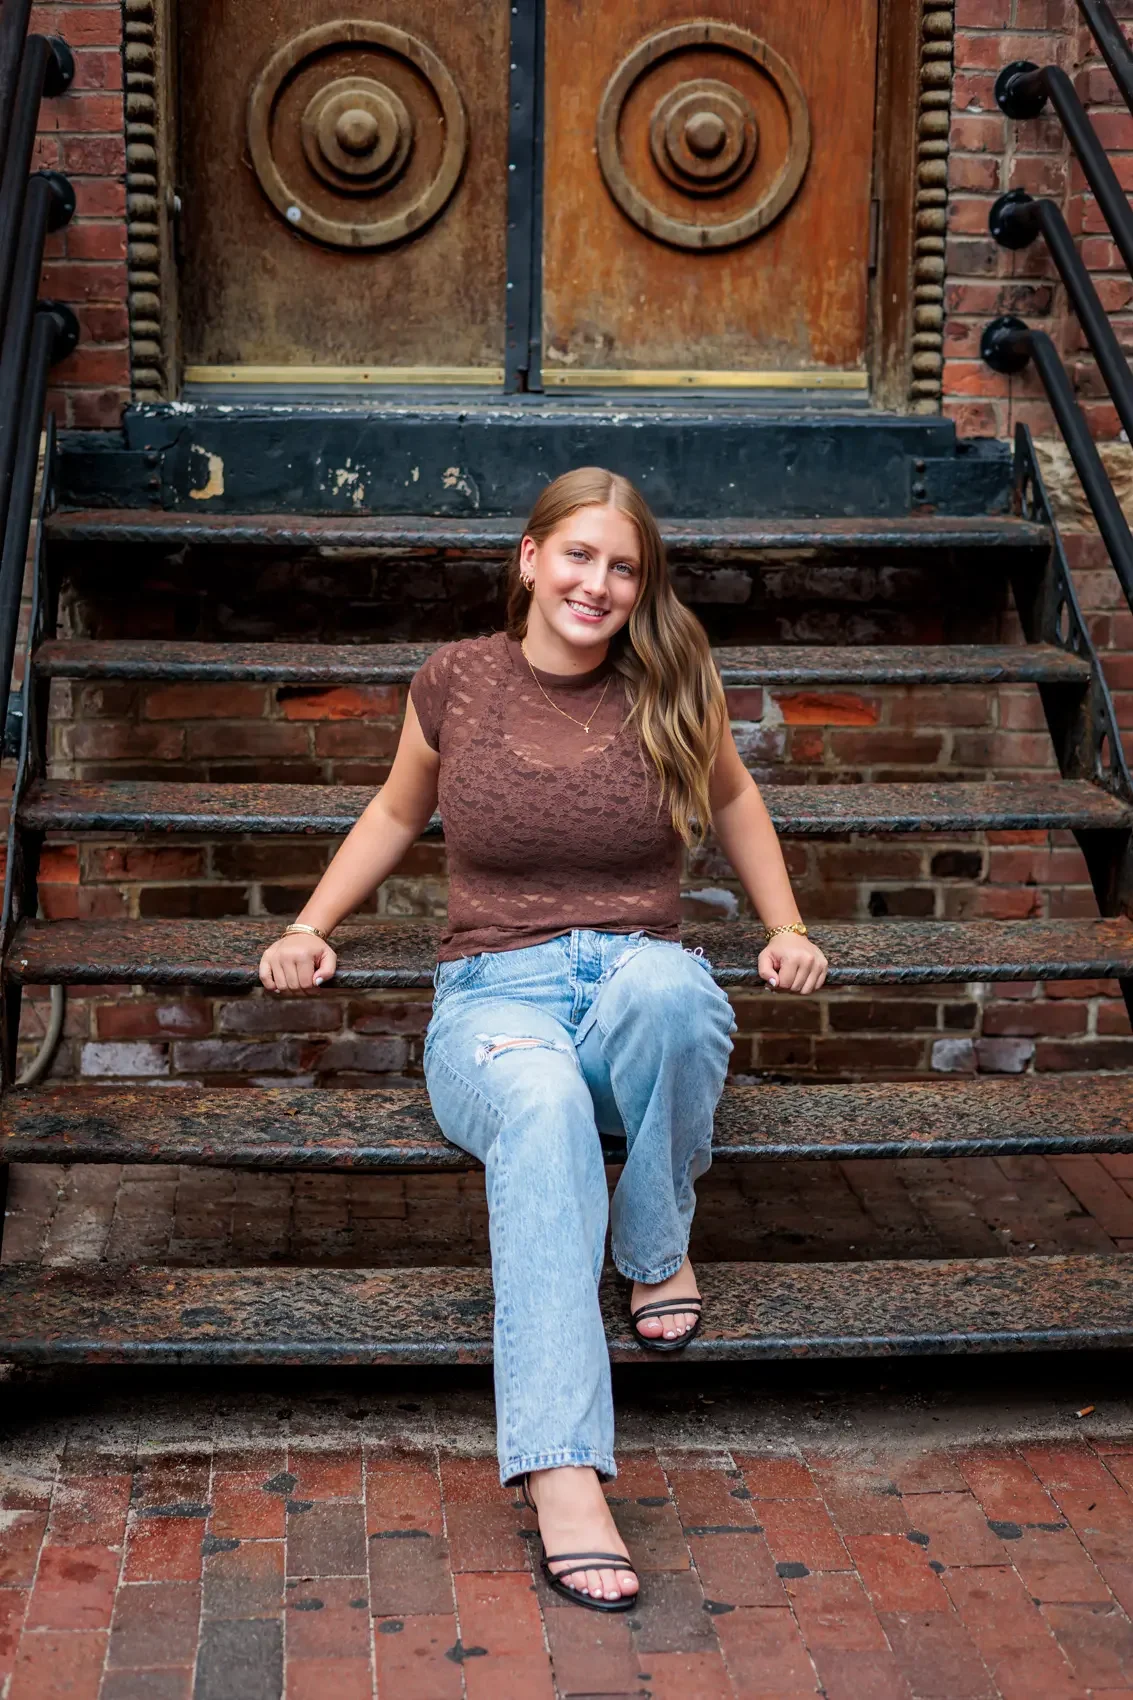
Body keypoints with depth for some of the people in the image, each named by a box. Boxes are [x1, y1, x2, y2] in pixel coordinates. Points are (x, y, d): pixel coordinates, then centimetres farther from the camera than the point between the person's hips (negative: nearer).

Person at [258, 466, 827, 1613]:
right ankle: (561, 1475, -47)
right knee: (544, 1106, -40)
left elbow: (732, 797, 24)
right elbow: (398, 810, 22)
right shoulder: (455, 681, 4)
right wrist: (309, 929, 14)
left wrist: (786, 930, 16)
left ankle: (656, 1246, -12)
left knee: (665, 986, -41)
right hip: (495, 995, -1)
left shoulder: (671, 688, 5)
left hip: (641, 981, 1)